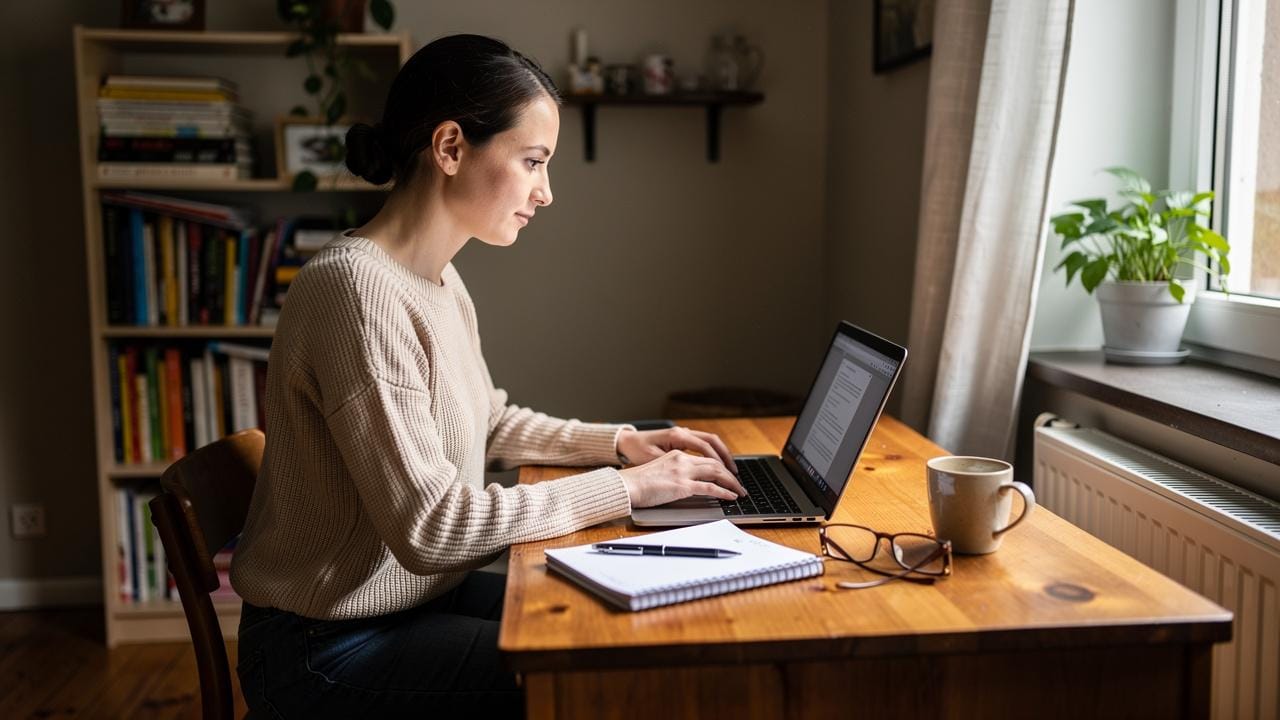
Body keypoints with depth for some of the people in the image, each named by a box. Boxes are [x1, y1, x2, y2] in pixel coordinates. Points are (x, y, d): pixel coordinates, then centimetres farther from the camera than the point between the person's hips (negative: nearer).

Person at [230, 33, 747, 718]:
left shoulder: (439, 281, 3)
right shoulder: (358, 290, -26)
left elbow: (487, 423, 16)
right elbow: (430, 526, -27)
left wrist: (618, 442, 2)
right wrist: (624, 487, -21)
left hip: (421, 594, 8)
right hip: (333, 649, -8)